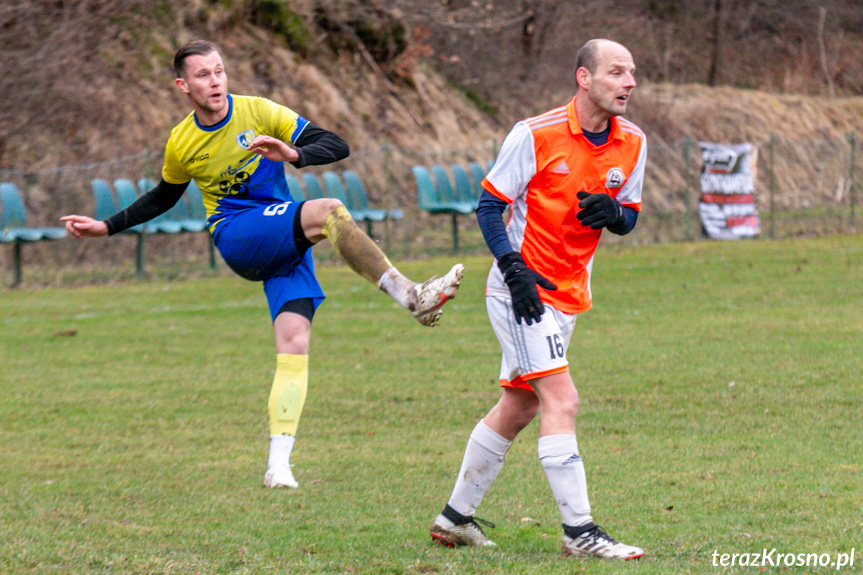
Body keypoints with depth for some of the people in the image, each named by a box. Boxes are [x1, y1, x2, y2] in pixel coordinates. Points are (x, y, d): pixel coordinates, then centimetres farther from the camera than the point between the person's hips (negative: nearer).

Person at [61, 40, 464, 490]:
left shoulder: (258, 113, 0)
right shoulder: (181, 144, 4)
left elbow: (336, 146, -2)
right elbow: (163, 198, 25)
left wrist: (294, 155, -22)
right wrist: (107, 228, 21)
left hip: (289, 244, 2)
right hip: (236, 240, -2)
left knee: (294, 342, -16)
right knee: (328, 211, -29)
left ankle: (278, 465, -18)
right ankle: (409, 295, -36)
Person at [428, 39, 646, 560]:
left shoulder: (632, 144, 1)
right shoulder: (536, 135, -15)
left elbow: (630, 218, 12)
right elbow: (489, 206, -9)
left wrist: (613, 214, -12)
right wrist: (515, 270, -20)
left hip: (568, 296, 7)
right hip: (522, 289, -7)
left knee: (519, 407, 14)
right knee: (561, 400, -17)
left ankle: (456, 516, 26)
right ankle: (579, 531, -16)